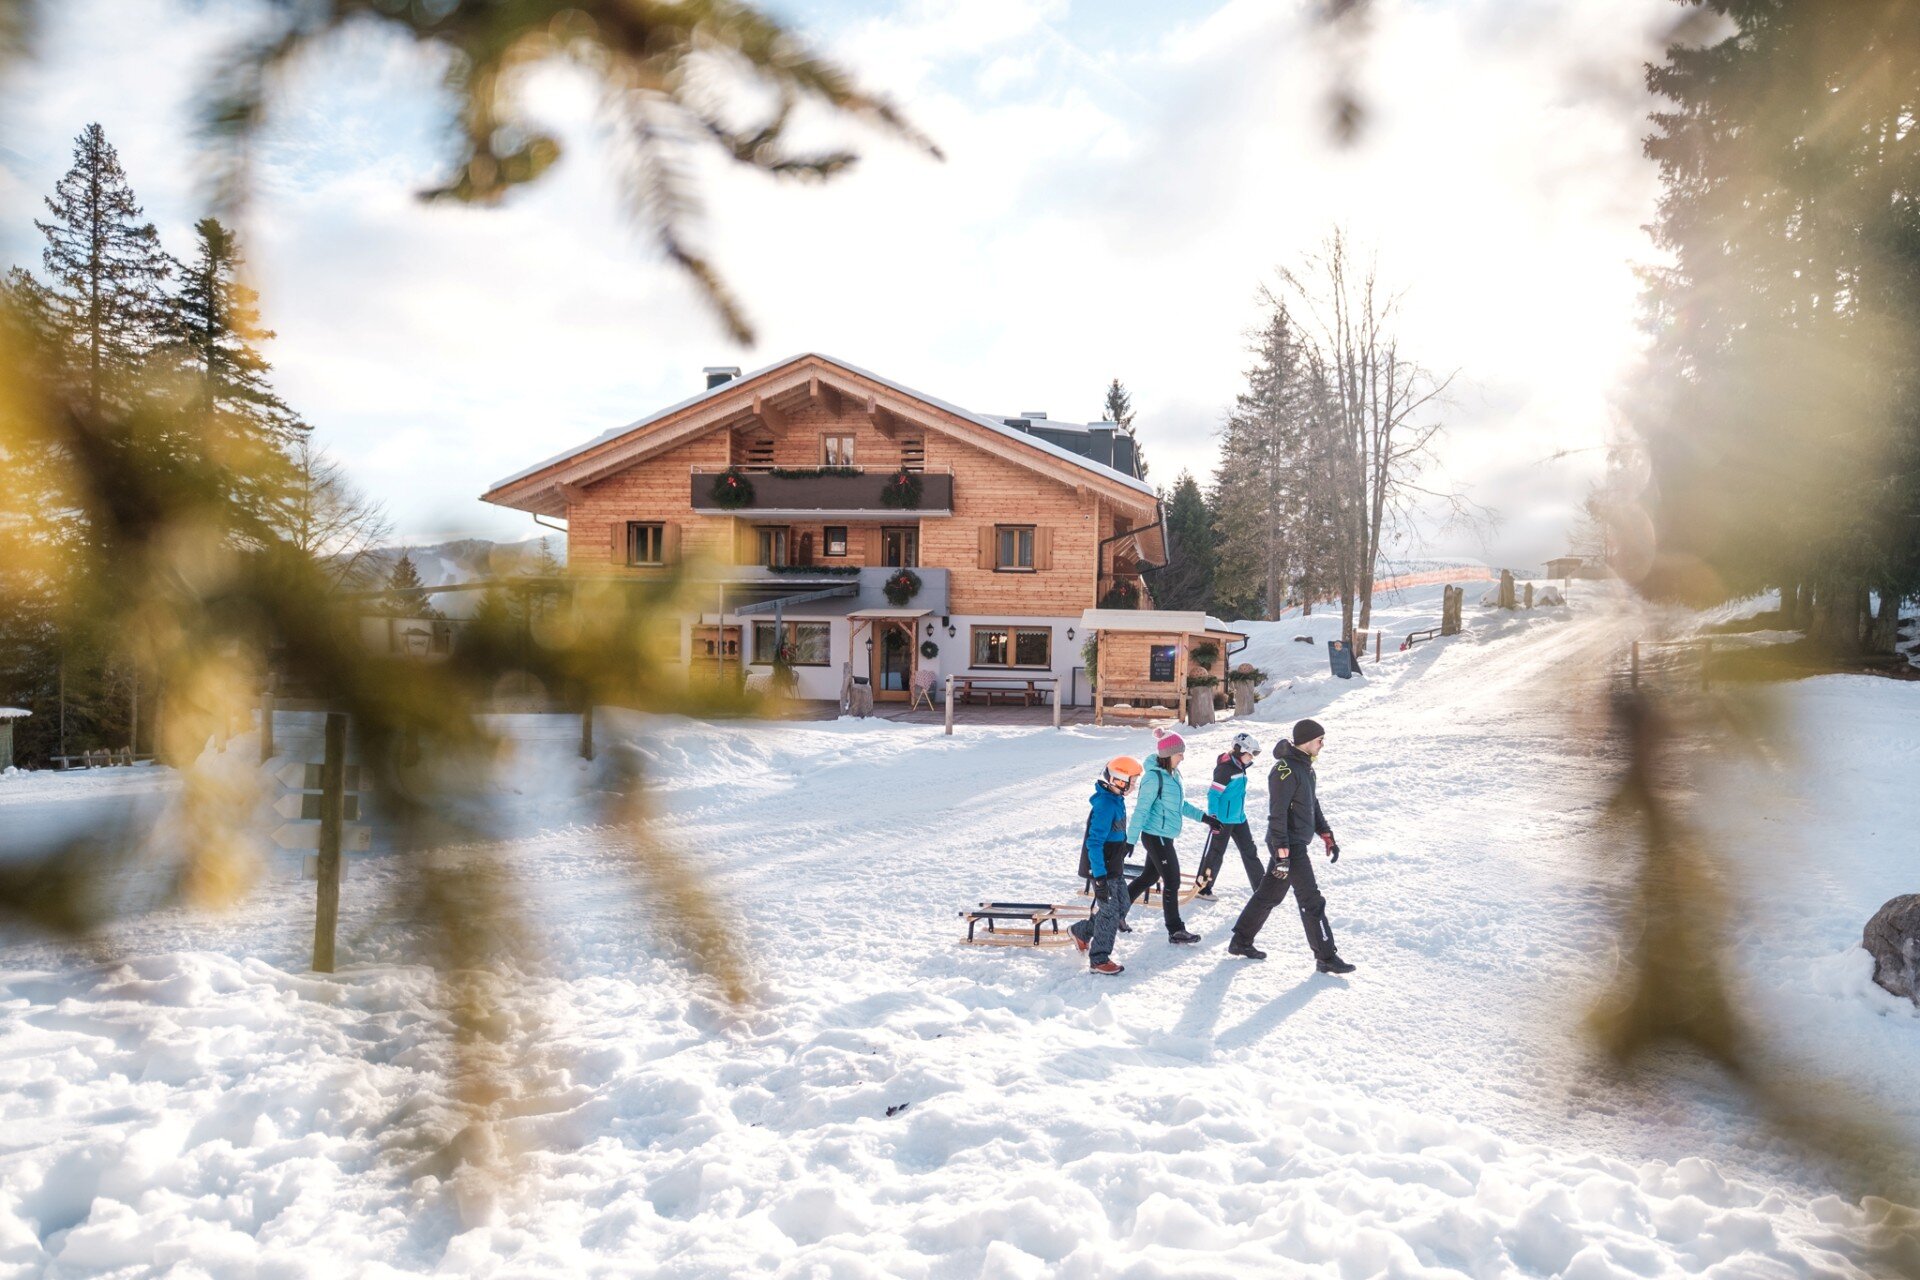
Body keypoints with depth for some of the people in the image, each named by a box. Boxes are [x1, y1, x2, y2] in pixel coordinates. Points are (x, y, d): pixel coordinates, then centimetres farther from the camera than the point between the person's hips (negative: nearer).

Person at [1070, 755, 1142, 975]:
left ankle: (1080, 931, 32)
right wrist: (1099, 877, -28)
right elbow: (1094, 843, -27)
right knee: (1109, 913, -1)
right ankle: (1099, 960, 12)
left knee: (1121, 906, 17)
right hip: (1102, 869, -10)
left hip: (1115, 867, 10)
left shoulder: (1116, 800, 6)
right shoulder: (1105, 805, -25)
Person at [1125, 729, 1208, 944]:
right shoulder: (1154, 777, -20)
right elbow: (1141, 810, -19)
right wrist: (1131, 840, -17)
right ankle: (1175, 931, 4)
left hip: (1163, 836, 9)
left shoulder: (1173, 774, 7)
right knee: (1172, 882, -4)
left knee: (1149, 877, 19)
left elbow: (1181, 804, 20)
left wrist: (1203, 817, 14)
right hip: (1156, 836, -9)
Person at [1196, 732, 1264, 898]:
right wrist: (1212, 818, -22)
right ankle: (1202, 888, 10)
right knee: (1215, 852, -1)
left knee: (1249, 850, 13)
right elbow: (1213, 794, -20)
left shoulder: (1239, 767, 9)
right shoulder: (1225, 768, -20)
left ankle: (1261, 886, 22)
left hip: (1238, 818, 9)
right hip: (1222, 820, -9)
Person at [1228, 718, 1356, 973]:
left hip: (1295, 844, 10)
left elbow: (1313, 805, 23)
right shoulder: (1285, 770, -19)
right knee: (1312, 901, -4)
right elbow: (1277, 815, -22)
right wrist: (1282, 854, -24)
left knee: (1269, 894, 16)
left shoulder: (1305, 767, 12)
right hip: (1289, 846, -10)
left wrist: (1327, 836, 20)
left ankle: (1241, 942, 25)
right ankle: (1326, 957, 3)